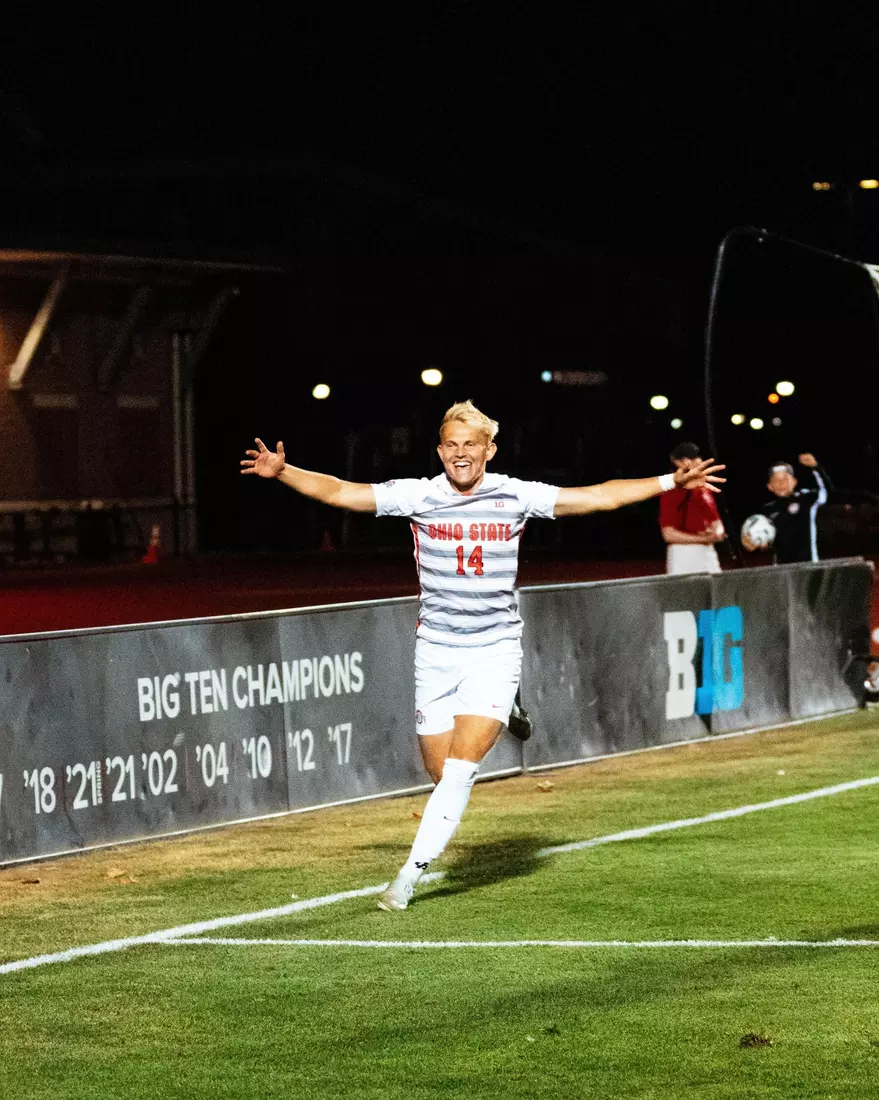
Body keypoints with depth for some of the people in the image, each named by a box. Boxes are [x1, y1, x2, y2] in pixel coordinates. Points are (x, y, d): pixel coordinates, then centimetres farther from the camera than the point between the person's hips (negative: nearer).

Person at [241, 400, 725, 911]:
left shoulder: (516, 496, -2)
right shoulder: (416, 495, -2)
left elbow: (600, 496, 3)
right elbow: (338, 491, -2)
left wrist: (671, 482, -1)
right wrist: (283, 472, -15)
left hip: (495, 649, -1)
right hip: (436, 651, 1)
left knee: (461, 767, -16)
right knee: (443, 775, 1)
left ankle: (410, 875, -14)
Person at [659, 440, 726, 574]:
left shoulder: (704, 489, 14)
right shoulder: (671, 494, -9)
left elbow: (716, 523, 20)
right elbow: (669, 534, -15)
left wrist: (717, 533, -4)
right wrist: (702, 539, -16)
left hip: (708, 552, 7)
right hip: (683, 556, -7)